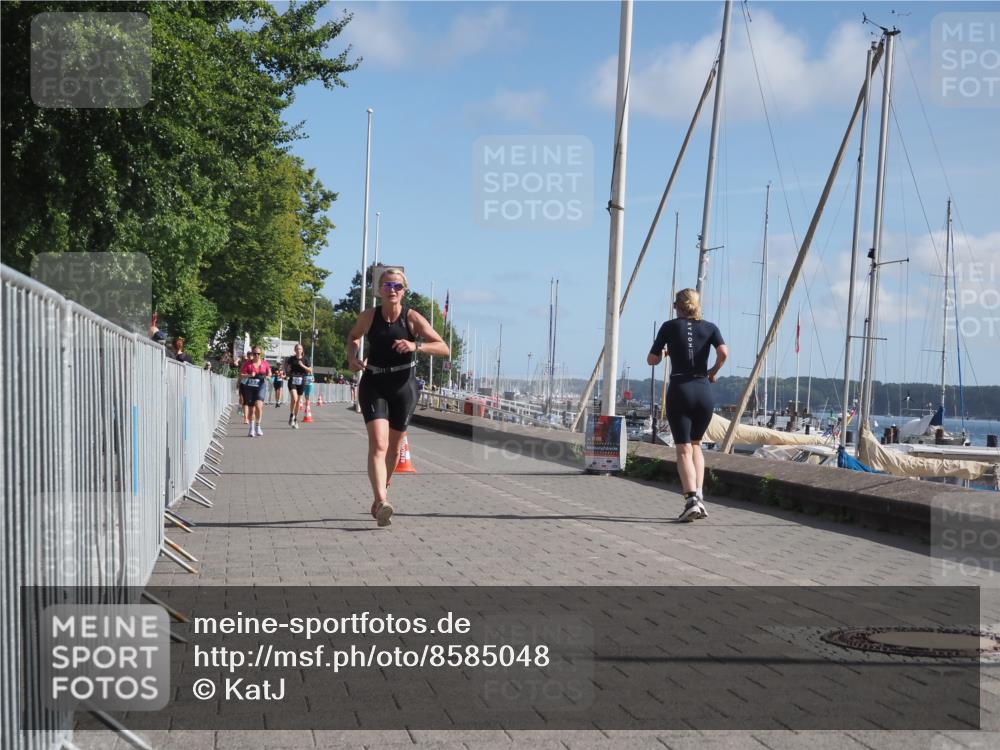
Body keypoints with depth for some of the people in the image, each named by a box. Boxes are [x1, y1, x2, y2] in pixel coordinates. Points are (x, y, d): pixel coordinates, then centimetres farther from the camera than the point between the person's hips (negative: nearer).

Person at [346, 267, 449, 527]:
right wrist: (352, 357, -3)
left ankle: (382, 492, 37)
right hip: (373, 386, -1)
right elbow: (353, 337, 18)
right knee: (378, 444, -18)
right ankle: (382, 503, -30)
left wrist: (416, 345, -30)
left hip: (404, 387, 1)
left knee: (394, 447, 13)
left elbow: (444, 348, -14)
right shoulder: (369, 316, -4)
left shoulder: (412, 318, -9)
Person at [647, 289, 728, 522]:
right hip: (704, 391, 3)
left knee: (683, 448, -4)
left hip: (679, 390, -2)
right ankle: (699, 496, 7)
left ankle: (691, 499, -22)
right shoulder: (710, 328, 9)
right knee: (696, 444, 19)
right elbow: (723, 353, -9)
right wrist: (713, 371, 9)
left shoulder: (670, 326, 4)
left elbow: (651, 360, 6)